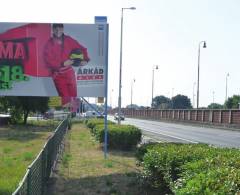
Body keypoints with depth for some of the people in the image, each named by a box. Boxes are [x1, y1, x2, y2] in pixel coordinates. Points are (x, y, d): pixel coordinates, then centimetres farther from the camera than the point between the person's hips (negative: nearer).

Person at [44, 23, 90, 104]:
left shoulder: (69, 40, -3)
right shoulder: (49, 44, -11)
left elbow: (82, 49, 5)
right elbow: (48, 62, -15)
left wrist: (85, 59, -13)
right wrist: (62, 64, -23)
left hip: (70, 73, 3)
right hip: (58, 75, -3)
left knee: (73, 96, 12)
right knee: (65, 98, -6)